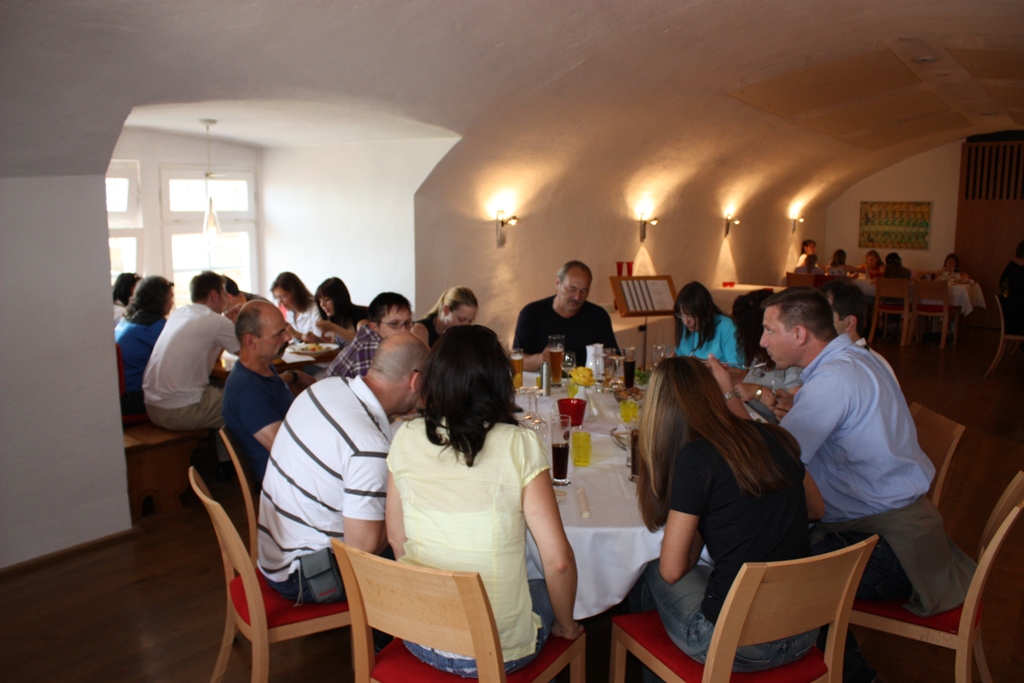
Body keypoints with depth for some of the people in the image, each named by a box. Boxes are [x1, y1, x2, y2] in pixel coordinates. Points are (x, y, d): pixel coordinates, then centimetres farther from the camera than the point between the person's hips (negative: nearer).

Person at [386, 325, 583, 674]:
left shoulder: (406, 439, -8)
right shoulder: (519, 445, -17)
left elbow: (396, 539, 3)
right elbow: (558, 560, -15)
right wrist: (566, 625, 5)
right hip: (500, 652, -3)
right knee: (548, 590, 28)